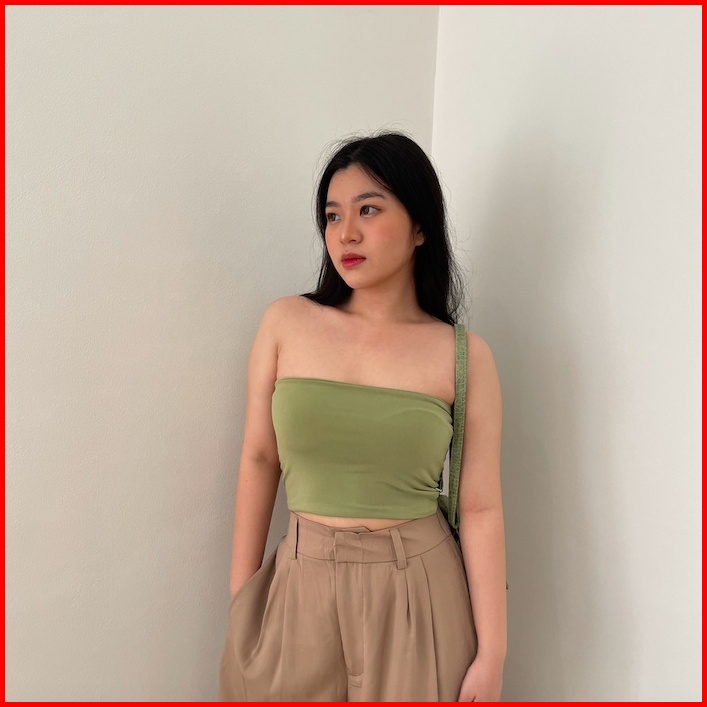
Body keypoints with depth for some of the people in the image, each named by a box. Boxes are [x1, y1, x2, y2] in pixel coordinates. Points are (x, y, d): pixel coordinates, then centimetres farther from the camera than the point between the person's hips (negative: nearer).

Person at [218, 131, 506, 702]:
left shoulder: (465, 356, -7)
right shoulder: (286, 324, -3)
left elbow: (481, 510, -6)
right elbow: (259, 460, 1)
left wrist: (492, 655, -5)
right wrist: (240, 599, 3)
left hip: (419, 588, -1)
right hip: (301, 587, 2)